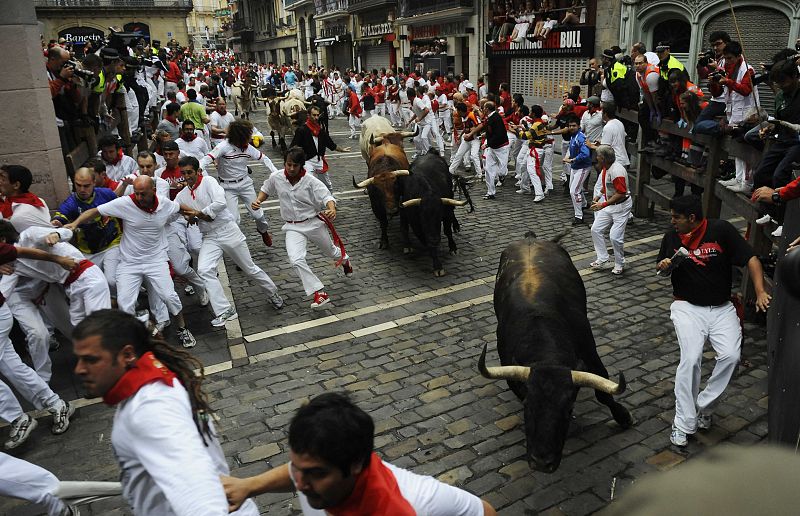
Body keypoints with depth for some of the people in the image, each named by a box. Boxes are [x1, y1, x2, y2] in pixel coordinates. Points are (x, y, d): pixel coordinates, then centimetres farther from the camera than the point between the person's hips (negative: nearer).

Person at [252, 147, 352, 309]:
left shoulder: (310, 181, -18)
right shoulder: (275, 177, -9)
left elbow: (326, 197, -23)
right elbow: (266, 190, 11)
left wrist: (332, 209, -45)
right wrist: (258, 201, -9)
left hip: (313, 223, -1)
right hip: (293, 227, 2)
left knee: (330, 251, 22)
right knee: (296, 260, -22)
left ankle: (345, 260, 61)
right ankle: (319, 293, -13)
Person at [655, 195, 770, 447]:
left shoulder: (721, 230, -8)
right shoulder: (672, 237, 0)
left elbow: (751, 259, -7)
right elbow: (661, 265, 16)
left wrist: (761, 292, -19)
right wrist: (663, 266, -9)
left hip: (721, 308, 0)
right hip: (688, 307, 0)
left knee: (730, 356, -20)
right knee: (691, 358, -19)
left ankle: (703, 406, 2)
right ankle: (683, 423, -10)